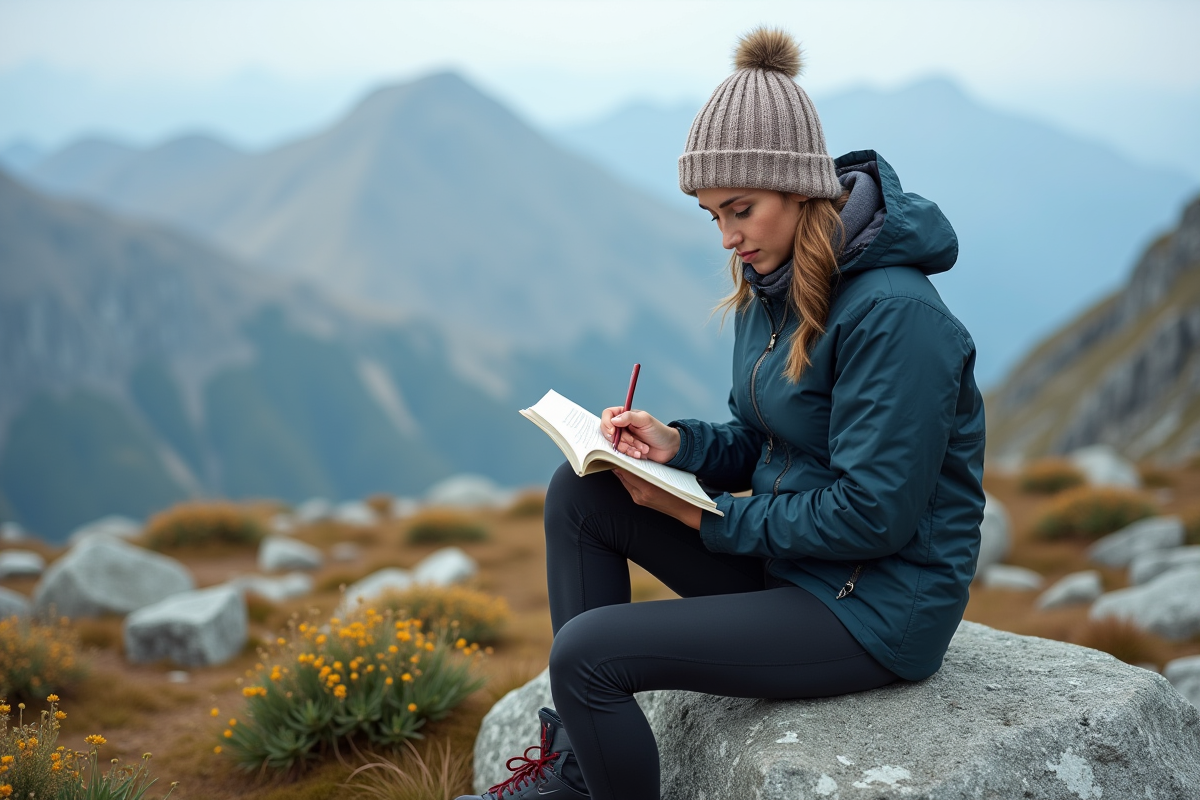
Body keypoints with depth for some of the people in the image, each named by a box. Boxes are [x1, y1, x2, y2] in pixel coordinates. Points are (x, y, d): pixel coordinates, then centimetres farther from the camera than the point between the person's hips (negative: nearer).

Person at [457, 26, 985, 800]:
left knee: (586, 651, -19)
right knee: (580, 491, 1)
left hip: (875, 610, -9)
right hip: (788, 557, 9)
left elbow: (875, 514, -24)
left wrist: (701, 515, -17)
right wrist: (673, 443, -8)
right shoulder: (774, 284, 5)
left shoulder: (893, 312, -23)